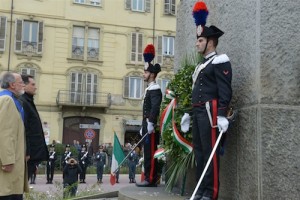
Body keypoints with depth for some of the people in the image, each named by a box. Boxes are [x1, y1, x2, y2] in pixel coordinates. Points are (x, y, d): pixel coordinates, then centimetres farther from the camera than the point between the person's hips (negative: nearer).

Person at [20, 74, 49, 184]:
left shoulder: (28, 102, 18)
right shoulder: (22, 102, -13)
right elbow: (22, 130, -20)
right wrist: (26, 152, -22)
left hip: (32, 152, 10)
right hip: (28, 153, -10)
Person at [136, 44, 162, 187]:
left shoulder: (155, 89, -12)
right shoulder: (149, 89, 20)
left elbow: (155, 107, -24)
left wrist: (150, 123, -28)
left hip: (151, 125, -10)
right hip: (147, 124, 10)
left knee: (151, 152, -9)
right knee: (148, 152, 11)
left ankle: (151, 179, -7)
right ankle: (150, 178, 16)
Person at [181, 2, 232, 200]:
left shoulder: (219, 61, -5)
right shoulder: (201, 65, 23)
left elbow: (225, 91, -14)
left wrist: (222, 115, -22)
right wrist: (188, 112, 22)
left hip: (209, 112, -9)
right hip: (197, 112, 9)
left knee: (210, 151, -8)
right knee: (199, 151, 9)